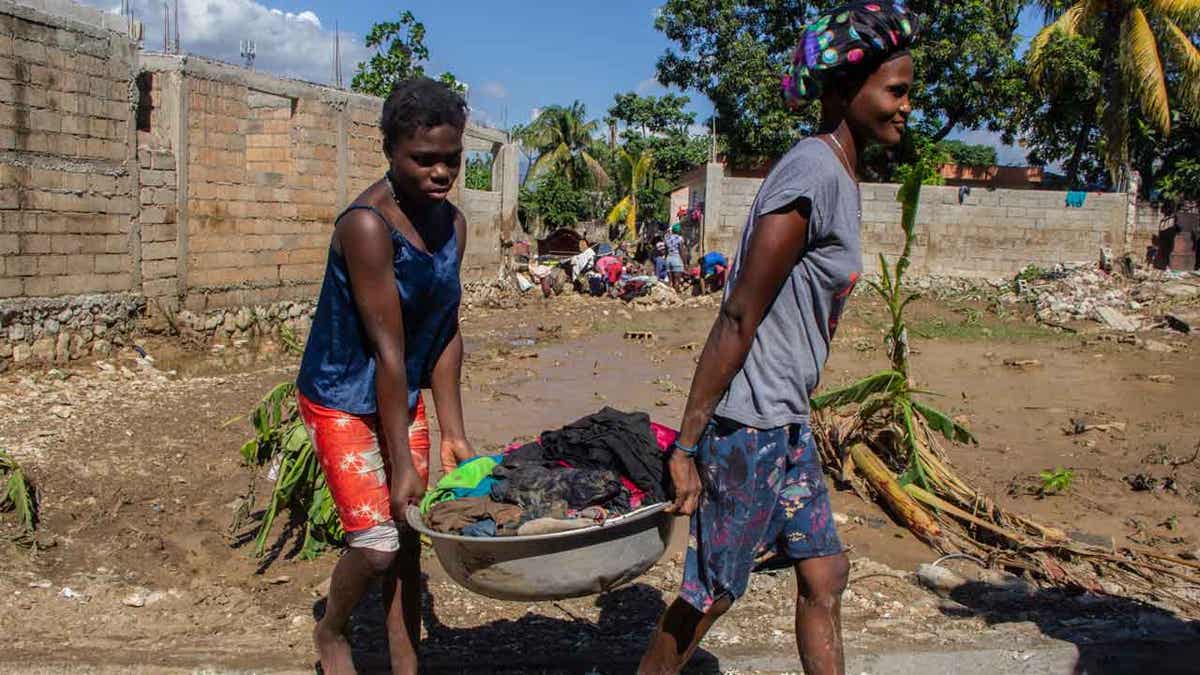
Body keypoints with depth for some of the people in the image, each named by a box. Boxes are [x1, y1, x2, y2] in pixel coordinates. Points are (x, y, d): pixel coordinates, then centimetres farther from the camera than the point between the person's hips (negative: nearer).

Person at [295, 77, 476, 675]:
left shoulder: (452, 223, -3)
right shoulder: (367, 223, -26)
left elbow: (445, 332, 0)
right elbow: (388, 349, -27)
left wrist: (452, 434, 0)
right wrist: (402, 462, -23)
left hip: (403, 396, 7)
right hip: (343, 402, -7)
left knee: (408, 538, 10)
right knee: (375, 542, -7)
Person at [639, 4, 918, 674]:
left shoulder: (839, 174, 11)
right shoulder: (813, 173, -19)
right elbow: (737, 319, -21)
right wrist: (688, 444, -19)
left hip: (787, 420, 10)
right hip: (748, 423, -9)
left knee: (825, 574, 15)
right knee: (713, 589, 4)